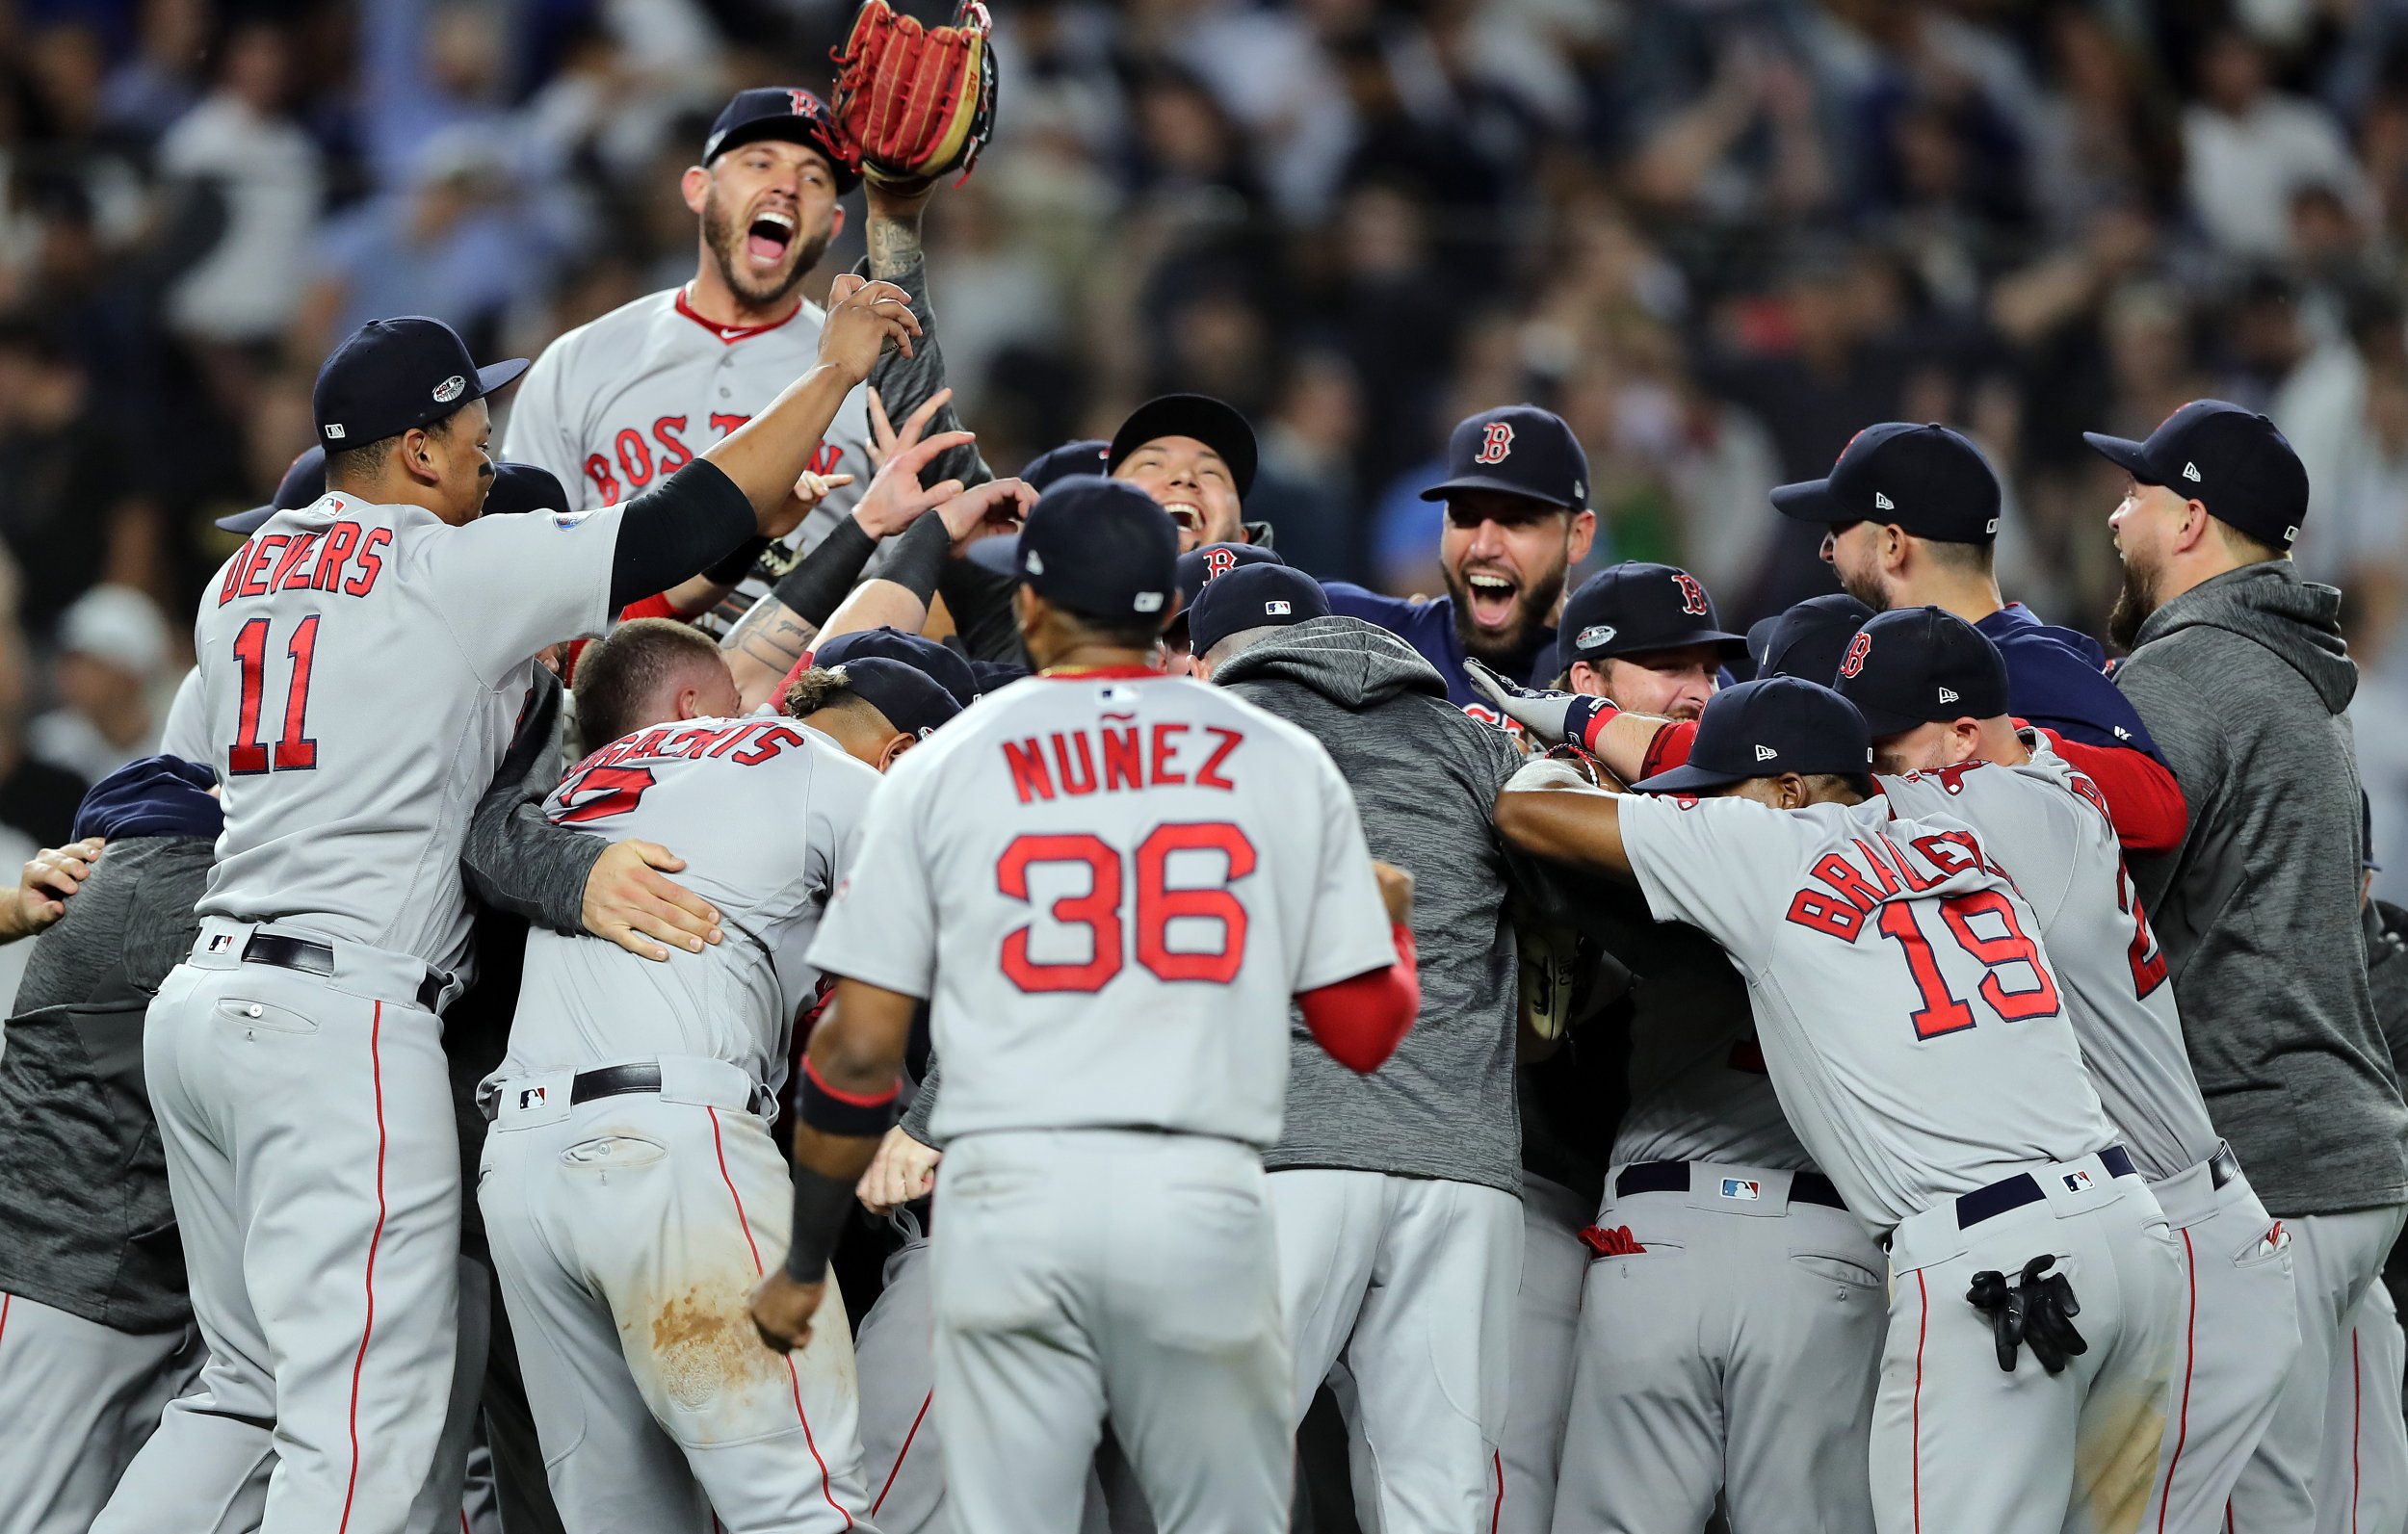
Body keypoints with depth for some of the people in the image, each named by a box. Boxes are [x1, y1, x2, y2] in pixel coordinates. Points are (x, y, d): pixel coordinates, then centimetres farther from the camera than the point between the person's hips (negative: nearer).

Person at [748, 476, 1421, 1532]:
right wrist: (1393, 918, 32)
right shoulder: (1285, 763, 9)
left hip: (1011, 1197, 0)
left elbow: (860, 1051, 5)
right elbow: (1364, 1031, 9)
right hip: (1206, 1201, 0)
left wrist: (804, 1265, 15)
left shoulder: (942, 770, 7)